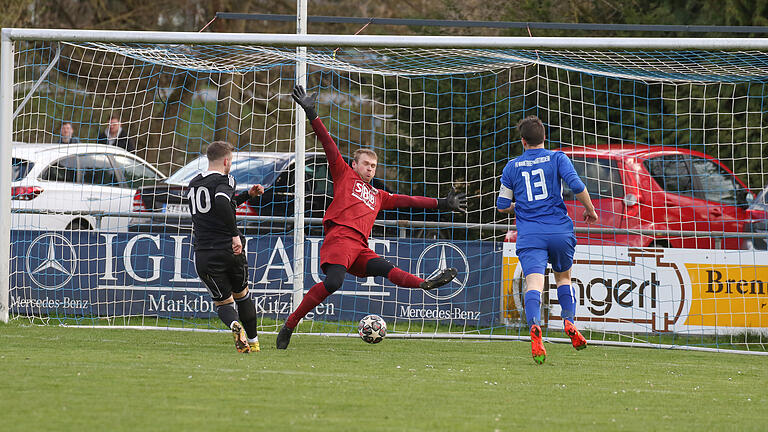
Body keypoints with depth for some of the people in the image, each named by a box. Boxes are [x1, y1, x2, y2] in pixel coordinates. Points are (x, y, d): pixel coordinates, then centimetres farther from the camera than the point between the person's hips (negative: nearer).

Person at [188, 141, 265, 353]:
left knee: (223, 302, 9)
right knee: (242, 295, 21)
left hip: (204, 256, 3)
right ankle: (253, 341, 22)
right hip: (230, 250, -3)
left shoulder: (194, 184, 17)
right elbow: (222, 204, -28)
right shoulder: (224, 180, -6)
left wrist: (248, 194, 36)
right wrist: (235, 235, -23)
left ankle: (235, 325, -24)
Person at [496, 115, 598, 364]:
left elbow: (502, 206, 14)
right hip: (559, 230, 1)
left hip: (530, 234, -1)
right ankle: (569, 321, 1)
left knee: (534, 283, -15)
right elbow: (577, 186, -10)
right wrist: (590, 210, 6)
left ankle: (534, 325, -41)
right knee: (563, 277, 23)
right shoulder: (557, 159, 4)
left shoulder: (512, 167, 10)